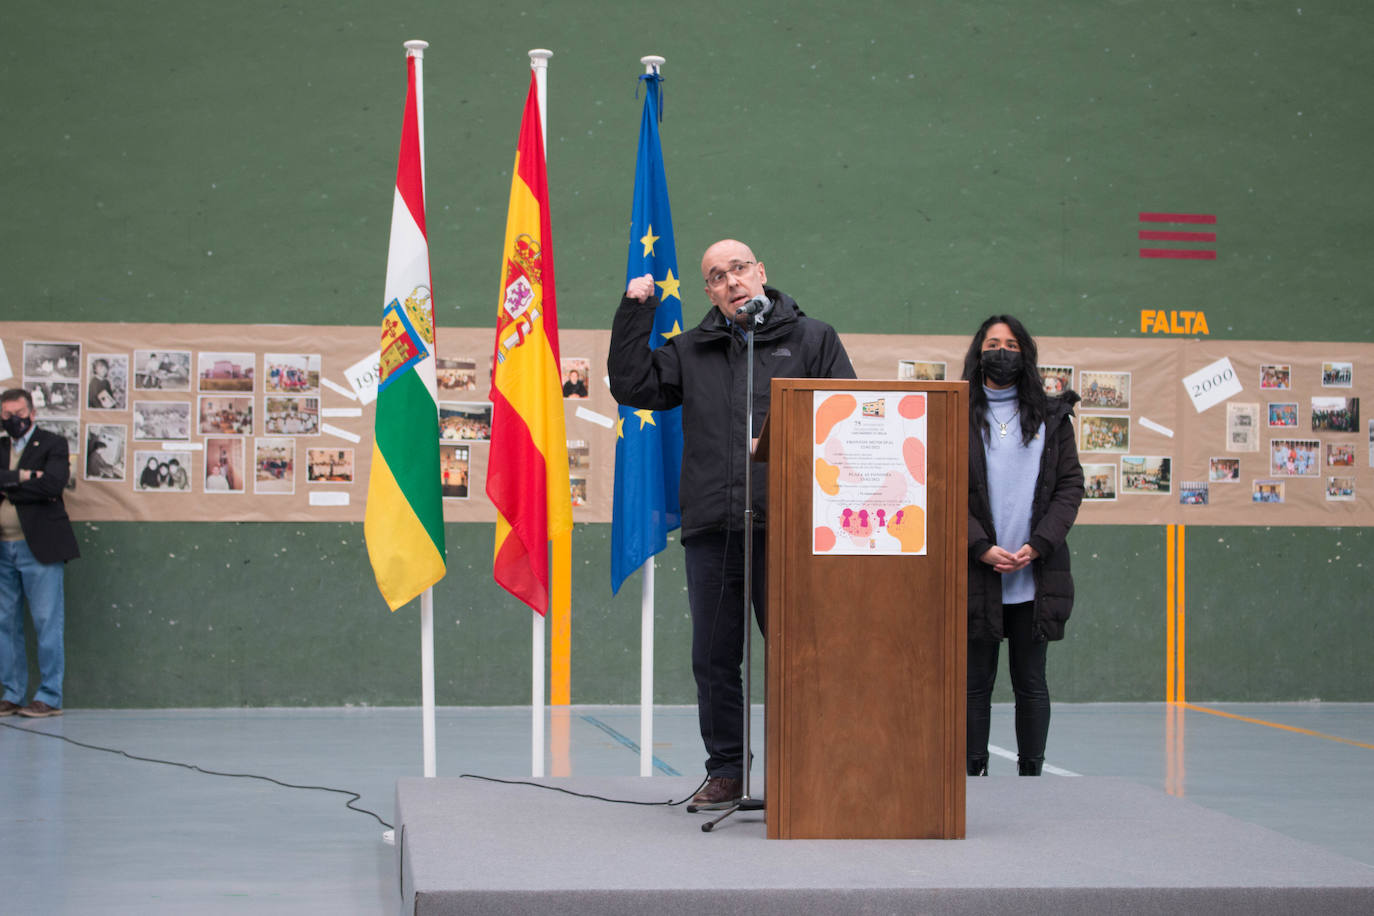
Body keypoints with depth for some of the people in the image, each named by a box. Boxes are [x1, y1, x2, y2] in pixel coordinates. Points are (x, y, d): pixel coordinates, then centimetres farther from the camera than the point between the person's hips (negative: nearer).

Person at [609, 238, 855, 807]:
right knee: (714, 658, 7)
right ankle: (725, 770, 16)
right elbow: (632, 387, 9)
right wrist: (635, 313, 6)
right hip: (712, 528, 3)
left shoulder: (812, 339, 8)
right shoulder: (691, 351, 17)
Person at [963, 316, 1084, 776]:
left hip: (1035, 577, 1)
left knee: (1031, 682, 5)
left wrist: (1038, 545, -8)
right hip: (976, 574, -1)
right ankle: (974, 773, 8)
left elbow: (1070, 485, 5)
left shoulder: (1051, 417, 10)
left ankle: (1031, 773, 11)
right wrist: (982, 548, -12)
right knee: (976, 681, 2)